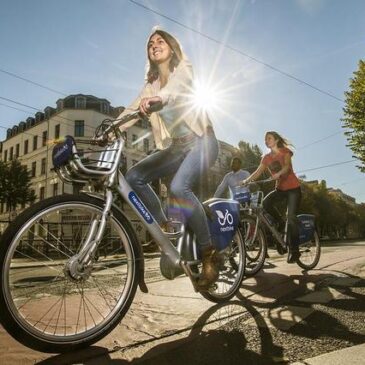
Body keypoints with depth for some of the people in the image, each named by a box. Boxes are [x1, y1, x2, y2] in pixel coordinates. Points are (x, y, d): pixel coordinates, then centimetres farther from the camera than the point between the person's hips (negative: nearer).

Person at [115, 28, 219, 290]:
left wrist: (160, 98, -43)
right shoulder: (151, 85, 20)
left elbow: (181, 86, -21)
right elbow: (133, 110, 8)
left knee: (179, 187, -31)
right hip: (176, 147, 6)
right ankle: (165, 229, 0)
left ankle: (209, 254, -20)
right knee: (134, 177, -12)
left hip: (201, 141, -6)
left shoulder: (183, 68, 3)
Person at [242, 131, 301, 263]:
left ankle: (294, 250, -7)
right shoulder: (266, 157, 7)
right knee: (266, 202, -26)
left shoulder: (285, 152, -5)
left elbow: (287, 166, -24)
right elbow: (258, 171, -5)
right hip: (280, 188, 4)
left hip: (293, 188, -4)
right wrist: (246, 180, -23)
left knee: (291, 217, -15)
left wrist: (279, 173, -46)